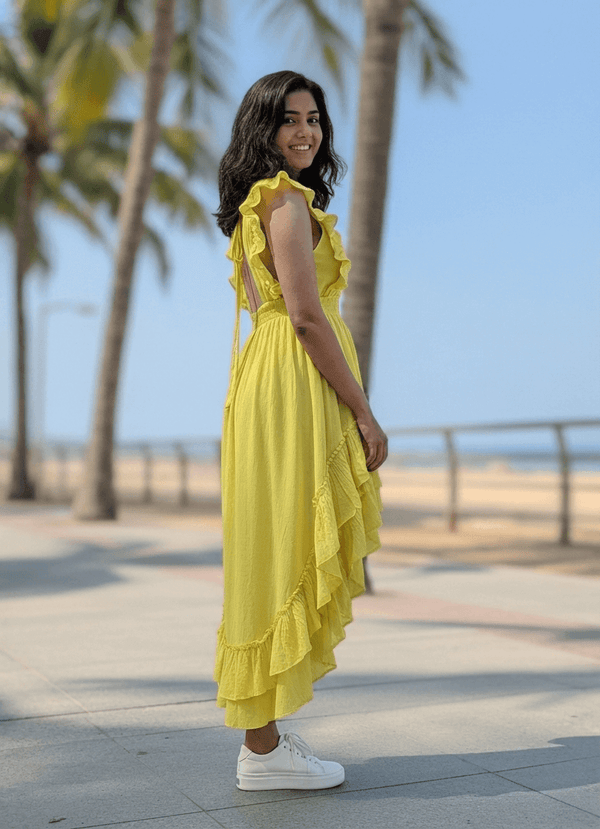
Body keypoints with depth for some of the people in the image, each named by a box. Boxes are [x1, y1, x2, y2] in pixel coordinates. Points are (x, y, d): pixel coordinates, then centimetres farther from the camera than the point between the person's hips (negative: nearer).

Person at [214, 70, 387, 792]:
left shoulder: (251, 206, 21)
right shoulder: (288, 200, -9)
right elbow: (307, 316, -17)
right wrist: (363, 412, -14)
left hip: (263, 375, 10)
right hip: (297, 386, -10)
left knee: (273, 555, 10)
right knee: (286, 550, -7)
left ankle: (264, 731, 18)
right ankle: (264, 748, 1)